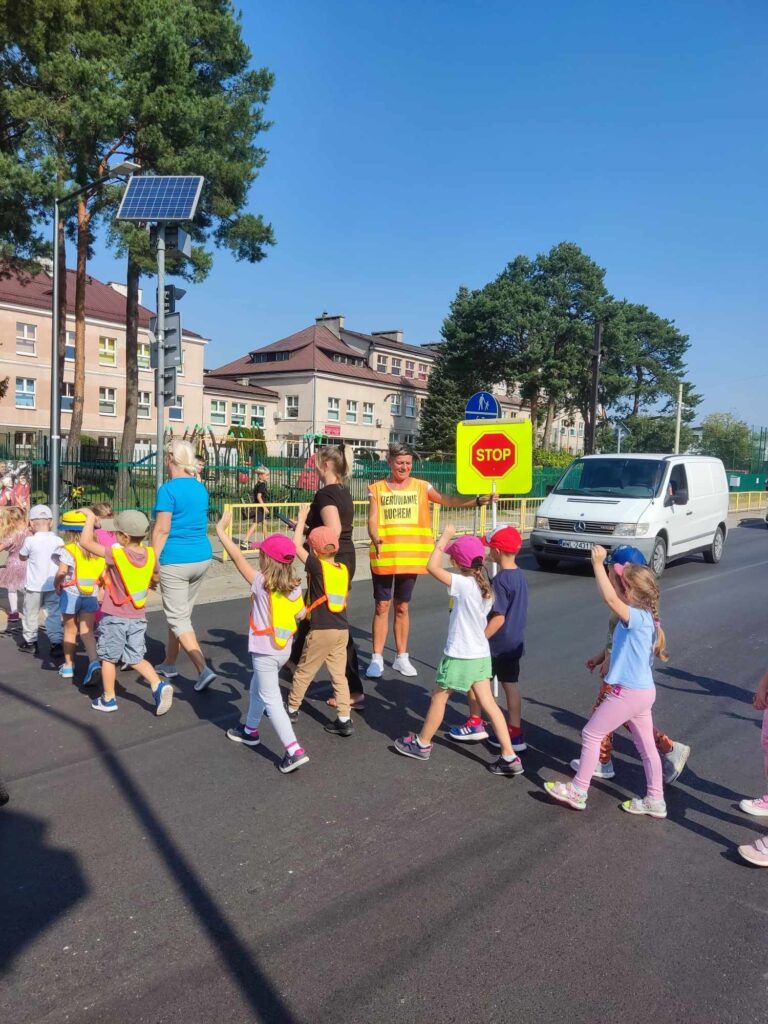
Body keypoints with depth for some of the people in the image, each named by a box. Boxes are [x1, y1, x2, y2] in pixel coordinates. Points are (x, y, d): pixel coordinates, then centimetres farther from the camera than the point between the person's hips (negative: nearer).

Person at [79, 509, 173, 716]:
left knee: (108, 658, 13)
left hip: (114, 618, -4)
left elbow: (85, 542, -17)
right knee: (136, 659, 14)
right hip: (138, 618, 5)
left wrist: (90, 518, -7)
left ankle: (108, 699, 23)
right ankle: (159, 685, -5)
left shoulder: (115, 554, -19)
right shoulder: (150, 555, -4)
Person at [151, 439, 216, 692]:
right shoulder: (201, 488, 8)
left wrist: (153, 561, -13)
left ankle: (203, 669, -10)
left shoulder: (168, 490, -14)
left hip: (175, 561, -7)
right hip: (202, 557, 7)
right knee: (180, 613, 20)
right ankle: (169, 663, 33)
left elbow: (162, 529, -17)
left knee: (178, 618, 0)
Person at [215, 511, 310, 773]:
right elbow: (301, 614, 5)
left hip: (265, 652, -7)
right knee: (257, 687, 27)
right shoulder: (295, 586, -4)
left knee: (271, 700, -2)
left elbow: (238, 557, -18)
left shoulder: (261, 583, -20)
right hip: (284, 649, 7)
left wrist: (221, 530, -10)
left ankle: (294, 750, -8)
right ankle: (251, 730, 44)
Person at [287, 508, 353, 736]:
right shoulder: (344, 569, 3)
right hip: (342, 630, 5)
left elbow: (296, 546, -5)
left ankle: (292, 708, 28)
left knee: (303, 672, 13)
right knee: (339, 675, 9)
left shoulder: (317, 566, -13)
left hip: (321, 631, -5)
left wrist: (301, 519, 4)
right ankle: (344, 720, 7)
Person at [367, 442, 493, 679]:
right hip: (383, 557, -1)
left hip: (410, 557, 1)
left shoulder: (421, 487, 3)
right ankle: (377, 658, 11)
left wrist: (477, 501, -19)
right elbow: (372, 521, -6)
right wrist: (375, 538, -27)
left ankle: (401, 657, 22)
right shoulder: (377, 489, 0)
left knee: (402, 607, 11)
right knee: (382, 607, 3)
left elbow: (448, 501, -6)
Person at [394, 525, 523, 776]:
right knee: (488, 703, 10)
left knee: (438, 698, 11)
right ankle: (509, 757, 9)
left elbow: (432, 567, -27)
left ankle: (422, 744, 28)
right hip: (481, 654, 8)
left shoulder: (464, 584, -21)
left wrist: (445, 537, -17)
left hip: (460, 656, -8)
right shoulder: (485, 587, 4)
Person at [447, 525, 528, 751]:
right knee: (510, 685, 12)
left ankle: (475, 724, 20)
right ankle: (515, 734, 15)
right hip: (514, 644, 8)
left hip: (497, 645, -8)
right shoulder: (520, 575, 4)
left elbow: (498, 617, -24)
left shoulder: (500, 580, -22)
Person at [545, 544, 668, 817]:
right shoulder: (641, 618, 6)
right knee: (646, 746, 17)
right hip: (642, 691, 10)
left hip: (629, 693, -10)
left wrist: (598, 564, -33)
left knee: (591, 734, 2)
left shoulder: (638, 617, -23)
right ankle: (655, 801, 28)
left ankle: (577, 792, 12)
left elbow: (610, 598, -38)